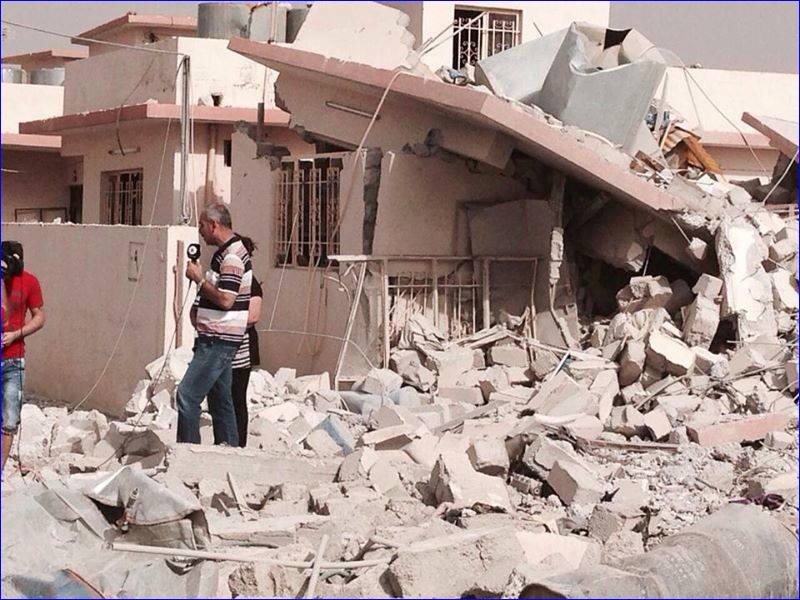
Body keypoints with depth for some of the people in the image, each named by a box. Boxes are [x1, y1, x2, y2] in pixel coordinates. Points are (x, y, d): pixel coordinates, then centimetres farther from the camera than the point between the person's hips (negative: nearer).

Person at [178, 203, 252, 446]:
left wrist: (198, 279, -13)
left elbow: (225, 299, -24)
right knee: (220, 399, 13)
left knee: (187, 394, -12)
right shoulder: (226, 251, 16)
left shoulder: (232, 255, -16)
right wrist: (198, 310, 14)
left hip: (219, 341, -11)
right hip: (216, 339, 11)